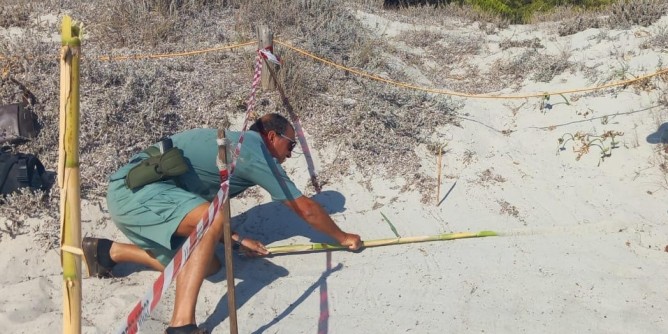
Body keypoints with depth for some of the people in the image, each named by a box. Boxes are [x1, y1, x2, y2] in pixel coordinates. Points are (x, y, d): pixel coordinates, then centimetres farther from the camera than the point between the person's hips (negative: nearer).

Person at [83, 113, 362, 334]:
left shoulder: (232, 144, 19)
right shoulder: (255, 151, -7)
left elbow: (200, 208, 23)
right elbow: (305, 208, -1)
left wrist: (236, 239, 16)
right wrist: (342, 237, 13)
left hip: (129, 191, 10)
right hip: (136, 190, -10)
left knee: (206, 264, 9)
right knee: (213, 220, -29)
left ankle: (108, 251, 21)